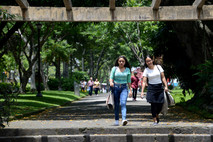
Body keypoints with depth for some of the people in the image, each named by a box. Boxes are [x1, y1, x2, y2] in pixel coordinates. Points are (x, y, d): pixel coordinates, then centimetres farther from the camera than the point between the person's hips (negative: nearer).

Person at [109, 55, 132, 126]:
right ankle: (116, 120, 14)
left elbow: (129, 80, 13)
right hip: (115, 87, 0)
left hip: (124, 88, 0)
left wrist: (130, 90, 9)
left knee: (123, 103, -17)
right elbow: (111, 78, 2)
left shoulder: (127, 69, 9)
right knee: (116, 104, 4)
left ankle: (124, 119, -30)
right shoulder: (114, 68, 5)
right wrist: (111, 82, -21)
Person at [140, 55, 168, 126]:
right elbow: (144, 82, -4)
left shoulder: (158, 67, 3)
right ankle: (155, 120, 4)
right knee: (153, 104, -6)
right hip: (151, 88, -1)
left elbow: (163, 77, 4)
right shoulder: (146, 70, 0)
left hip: (159, 87, 1)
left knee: (160, 104, -2)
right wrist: (142, 92, -13)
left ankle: (157, 115, 28)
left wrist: (166, 86, -7)